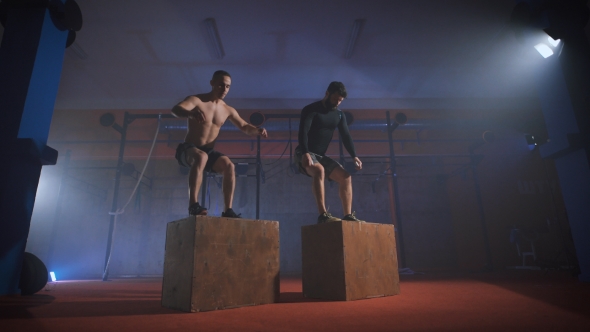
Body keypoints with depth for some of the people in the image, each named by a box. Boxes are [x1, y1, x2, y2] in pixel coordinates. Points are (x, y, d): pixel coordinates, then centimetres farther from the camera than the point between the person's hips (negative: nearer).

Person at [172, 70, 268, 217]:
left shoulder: (228, 110, 7)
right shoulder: (196, 100, -8)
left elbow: (244, 126, 15)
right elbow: (175, 109, -26)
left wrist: (257, 131, -9)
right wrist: (191, 113, -51)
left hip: (209, 151, 5)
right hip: (188, 149, -4)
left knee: (229, 166, -22)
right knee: (201, 156, -38)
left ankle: (227, 210, -21)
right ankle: (193, 205, -38)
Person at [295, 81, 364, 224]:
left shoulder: (339, 115, 10)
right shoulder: (311, 110, -11)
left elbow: (346, 136, 4)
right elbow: (303, 132, -23)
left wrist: (354, 156, -12)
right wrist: (305, 153, -40)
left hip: (321, 155, 7)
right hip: (305, 154, -7)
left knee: (345, 176, -9)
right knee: (319, 171, -36)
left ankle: (348, 216, -7)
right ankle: (323, 215, -39)